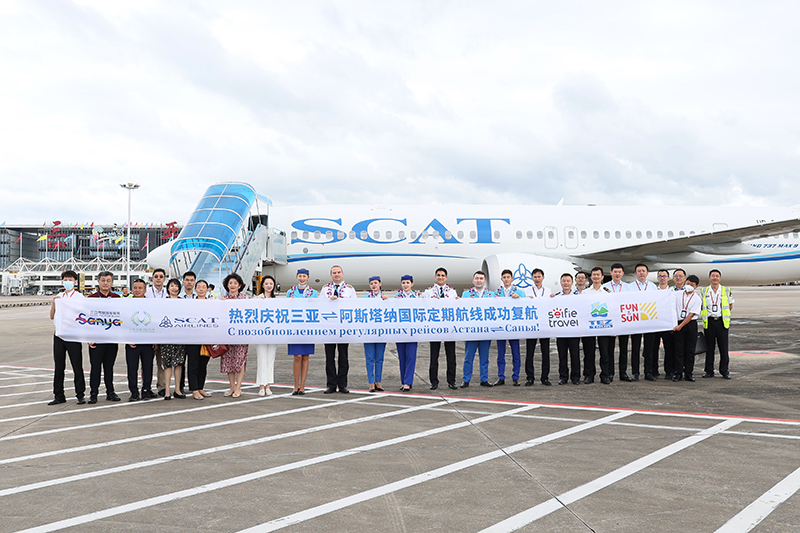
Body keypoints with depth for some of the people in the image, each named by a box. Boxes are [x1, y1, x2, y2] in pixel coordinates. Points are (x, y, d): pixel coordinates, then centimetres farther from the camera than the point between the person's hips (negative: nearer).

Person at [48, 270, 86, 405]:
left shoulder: (79, 297, 0)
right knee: (58, 366, 8)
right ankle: (59, 395, 16)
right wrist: (53, 303, -4)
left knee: (77, 366, 0)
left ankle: (80, 394, 9)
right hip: (59, 333, 4)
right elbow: (52, 317, 9)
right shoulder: (58, 297, 12)